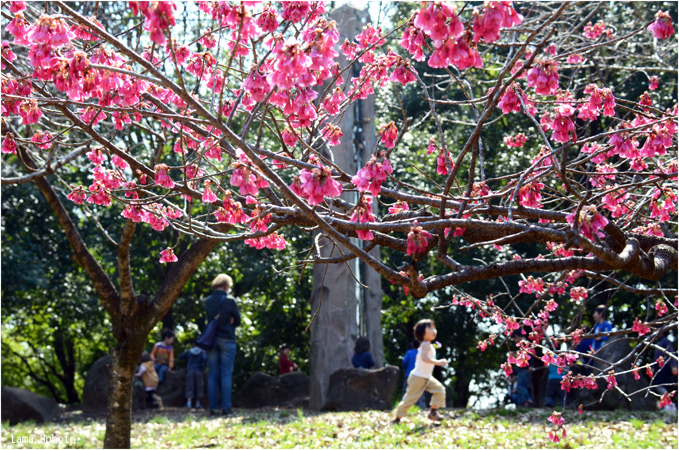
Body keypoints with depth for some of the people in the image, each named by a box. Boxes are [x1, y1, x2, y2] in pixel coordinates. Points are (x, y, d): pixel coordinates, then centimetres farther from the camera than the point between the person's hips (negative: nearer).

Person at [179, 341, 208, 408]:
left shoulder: (189, 351, 11)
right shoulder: (202, 352, 6)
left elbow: (180, 357, 13)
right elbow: (205, 359, -12)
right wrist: (203, 369, -1)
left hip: (190, 371, 1)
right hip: (199, 371, -1)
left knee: (189, 387, -2)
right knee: (199, 387, 7)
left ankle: (189, 402, -16)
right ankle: (197, 403, 7)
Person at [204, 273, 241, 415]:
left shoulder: (207, 301, 4)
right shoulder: (230, 300, -8)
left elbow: (206, 319, 12)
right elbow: (237, 321, 0)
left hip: (211, 339, 3)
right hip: (227, 339, -3)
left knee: (212, 375, 6)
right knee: (226, 374, -1)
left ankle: (213, 407, 4)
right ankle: (226, 407, -5)